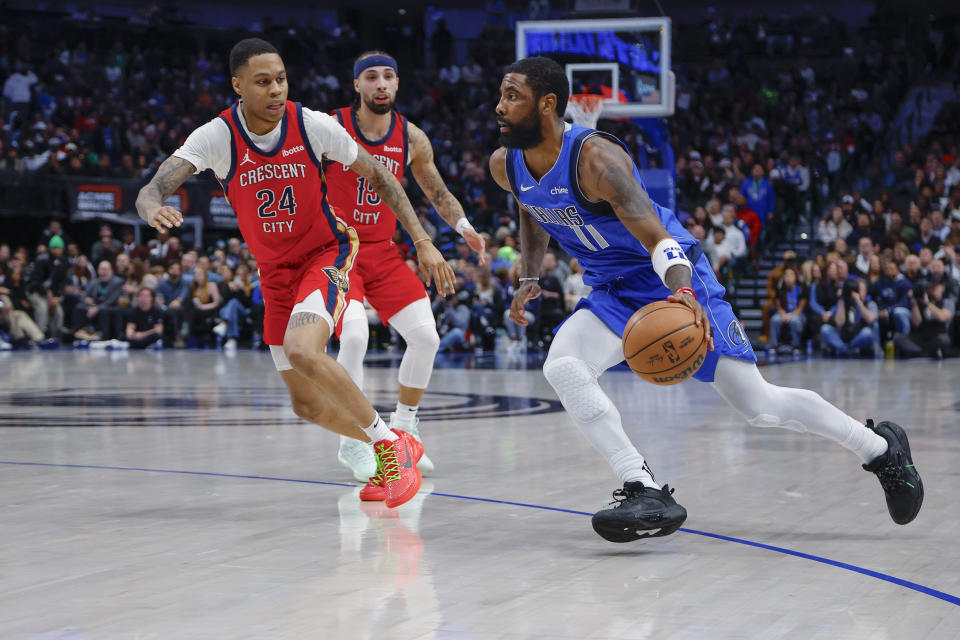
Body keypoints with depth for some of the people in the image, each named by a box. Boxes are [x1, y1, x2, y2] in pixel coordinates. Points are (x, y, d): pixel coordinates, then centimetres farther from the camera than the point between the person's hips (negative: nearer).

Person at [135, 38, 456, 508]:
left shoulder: (312, 125, -17)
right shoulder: (217, 137, -17)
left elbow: (378, 176, -3)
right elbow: (151, 191, -27)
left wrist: (423, 243, -8)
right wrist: (153, 208, -53)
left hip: (326, 253, -4)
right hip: (276, 273, 4)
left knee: (302, 350, -32)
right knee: (306, 403, 7)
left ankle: (391, 444, -18)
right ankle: (385, 455, 31)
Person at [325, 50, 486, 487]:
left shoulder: (411, 139, 2)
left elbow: (437, 193, 15)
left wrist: (463, 226, -1)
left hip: (383, 252, 5)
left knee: (425, 337, -4)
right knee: (354, 335, -25)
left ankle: (402, 430, 17)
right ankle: (353, 442, -9)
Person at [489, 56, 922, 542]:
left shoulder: (595, 157, -29)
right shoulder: (505, 166, -6)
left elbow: (658, 237, -37)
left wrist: (682, 293, -56)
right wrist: (529, 278, 7)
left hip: (674, 281, -7)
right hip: (614, 292, 7)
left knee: (760, 406, -6)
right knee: (561, 367, -22)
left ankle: (880, 448, 17)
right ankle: (645, 493, -21)